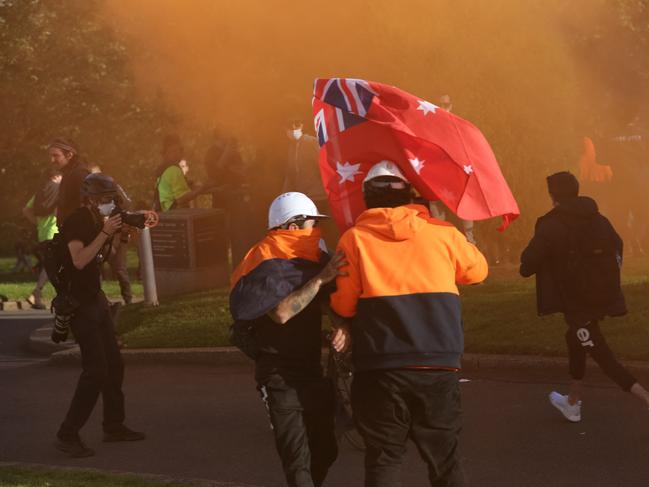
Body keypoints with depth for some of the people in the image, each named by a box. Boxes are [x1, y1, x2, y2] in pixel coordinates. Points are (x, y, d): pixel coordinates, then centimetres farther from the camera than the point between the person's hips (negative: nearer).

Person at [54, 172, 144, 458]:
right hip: (79, 303, -9)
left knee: (113, 365, 12)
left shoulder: (98, 221, 10)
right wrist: (104, 233, -26)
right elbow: (79, 260, -28)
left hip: (95, 298, 9)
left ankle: (114, 427, 23)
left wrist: (119, 233, 5)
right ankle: (67, 435, -11)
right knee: (96, 370, -14)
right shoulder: (76, 222, -17)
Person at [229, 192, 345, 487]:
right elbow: (281, 312, -29)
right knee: (298, 461, -12)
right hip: (280, 374, -8)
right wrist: (321, 279, -29)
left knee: (324, 451, 16)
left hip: (311, 368, 8)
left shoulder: (313, 258, 9)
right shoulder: (269, 265, -15)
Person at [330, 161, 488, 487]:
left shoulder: (354, 239, -1)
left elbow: (343, 305, -4)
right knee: (443, 458, 12)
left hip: (380, 368, -1)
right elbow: (477, 270, 19)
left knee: (384, 459, 7)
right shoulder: (442, 233, 4)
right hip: (439, 366, 2)